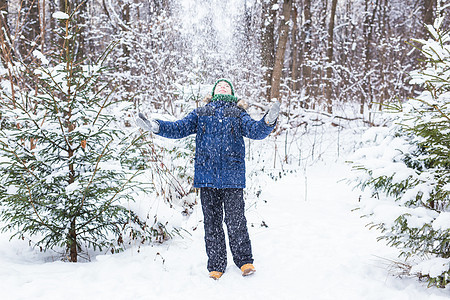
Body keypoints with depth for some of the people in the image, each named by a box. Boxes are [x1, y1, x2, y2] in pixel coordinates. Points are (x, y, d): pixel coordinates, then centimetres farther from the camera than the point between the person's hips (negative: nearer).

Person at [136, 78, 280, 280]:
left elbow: (255, 131, 2)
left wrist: (268, 122, -20)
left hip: (232, 177, -1)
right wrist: (156, 127, -5)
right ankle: (216, 265, 18)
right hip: (207, 176, 2)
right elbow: (179, 128, 12)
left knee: (235, 221, -2)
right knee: (211, 222, 6)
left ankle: (244, 261, 16)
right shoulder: (200, 114, 20)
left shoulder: (238, 114, 16)